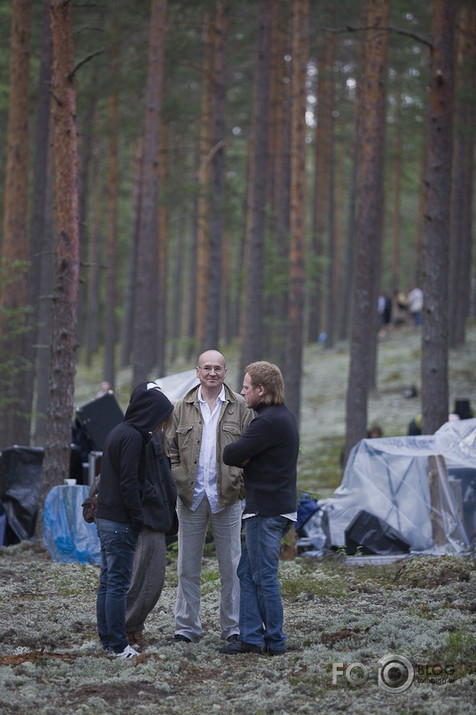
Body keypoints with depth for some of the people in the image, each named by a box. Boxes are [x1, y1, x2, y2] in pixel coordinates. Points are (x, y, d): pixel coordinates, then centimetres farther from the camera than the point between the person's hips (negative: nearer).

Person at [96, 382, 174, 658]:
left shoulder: (118, 432, 15)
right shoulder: (132, 436, -15)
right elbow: (129, 482, -20)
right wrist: (138, 518, -14)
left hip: (106, 518, 10)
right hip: (121, 521, -10)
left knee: (108, 582, 12)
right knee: (118, 583, -7)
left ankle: (107, 640, 17)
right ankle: (118, 645, -5)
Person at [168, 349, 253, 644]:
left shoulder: (240, 407, 3)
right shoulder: (182, 408, 7)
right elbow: (171, 451, 9)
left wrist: (239, 482, -8)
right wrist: (178, 483, -4)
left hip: (227, 498, -1)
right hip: (191, 498, 1)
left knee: (231, 566, 4)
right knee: (188, 567, 5)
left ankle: (233, 627, 12)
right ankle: (187, 627, 13)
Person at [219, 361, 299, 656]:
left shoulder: (268, 422, -18)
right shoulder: (286, 416, 15)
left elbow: (231, 455, -17)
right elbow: (249, 453, 18)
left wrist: (233, 451, 5)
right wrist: (243, 456, -3)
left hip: (267, 510, -10)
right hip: (282, 506, 10)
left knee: (264, 577, -2)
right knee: (247, 572, 13)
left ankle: (275, 641, 6)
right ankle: (251, 636, 14)